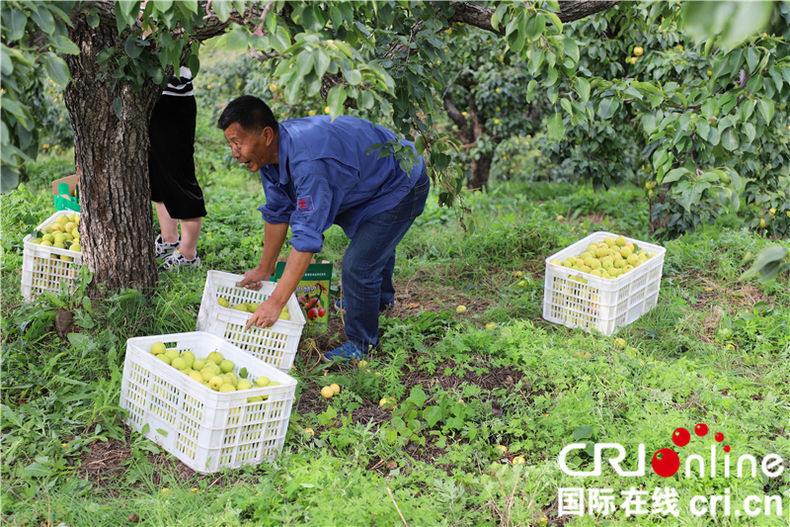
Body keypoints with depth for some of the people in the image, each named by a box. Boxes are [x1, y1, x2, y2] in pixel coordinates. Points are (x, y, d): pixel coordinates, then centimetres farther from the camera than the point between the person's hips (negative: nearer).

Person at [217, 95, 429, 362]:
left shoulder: (307, 162, -42)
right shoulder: (270, 150, -12)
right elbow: (277, 212, 0)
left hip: (403, 187, -10)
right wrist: (264, 269, 6)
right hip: (370, 181, 10)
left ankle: (361, 342, 7)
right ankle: (381, 298, 62)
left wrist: (276, 302, -40)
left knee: (358, 264, -16)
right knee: (376, 242, 32)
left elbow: (307, 236, -42)